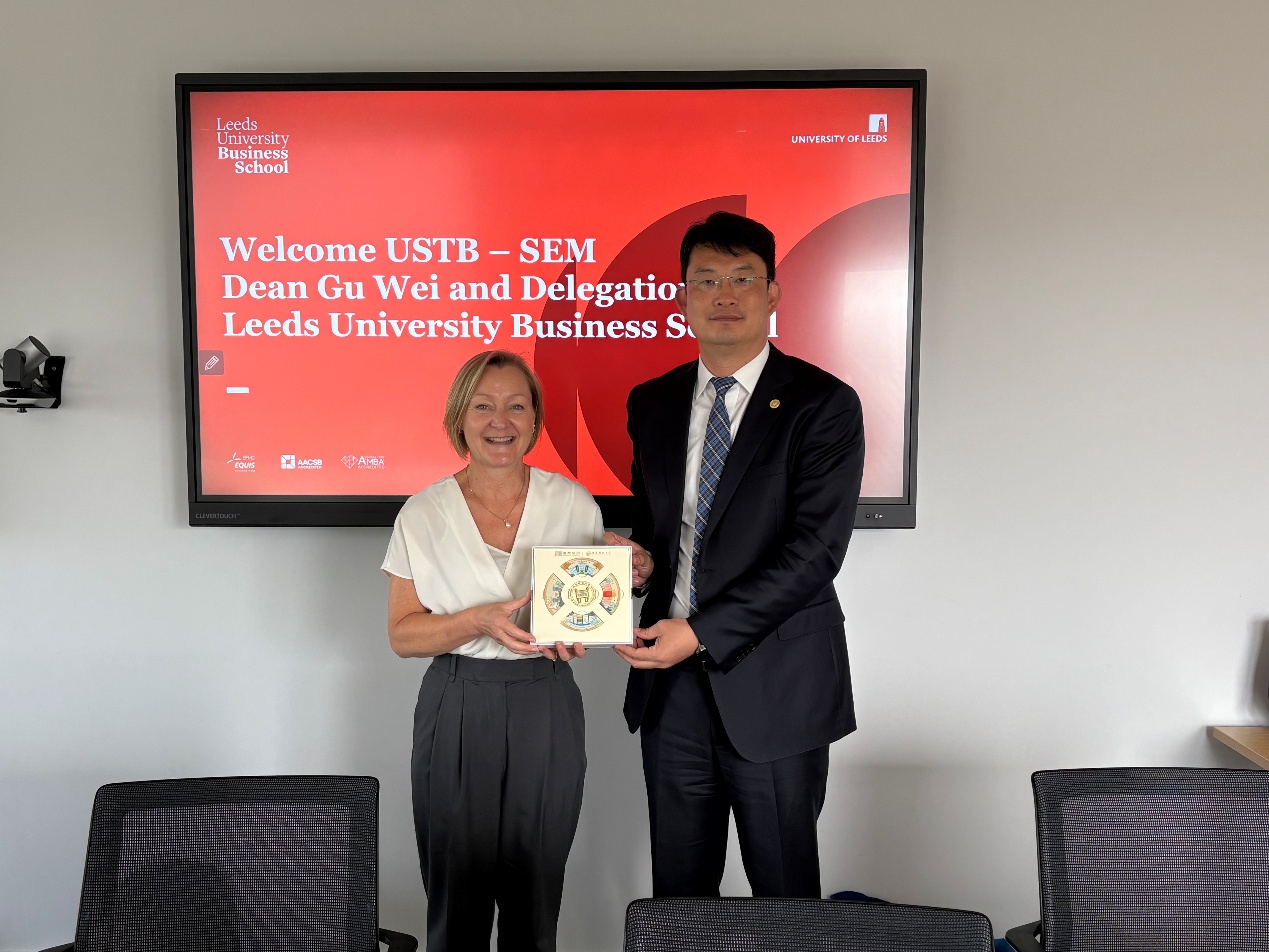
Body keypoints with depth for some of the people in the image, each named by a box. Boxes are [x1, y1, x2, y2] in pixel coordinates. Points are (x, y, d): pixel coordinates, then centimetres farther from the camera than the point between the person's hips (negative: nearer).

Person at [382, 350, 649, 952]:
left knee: (535, 900, 11)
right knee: (457, 897, 9)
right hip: (456, 710, -1)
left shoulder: (574, 504, 1)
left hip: (547, 708, 1)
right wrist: (481, 621, -18)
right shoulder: (423, 514, -2)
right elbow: (401, 634, -2)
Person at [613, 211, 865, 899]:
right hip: (671, 682, 5)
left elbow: (817, 547, -16)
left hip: (774, 686, -4)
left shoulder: (823, 404, -9)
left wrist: (701, 630, -20)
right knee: (677, 886, 18)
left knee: (784, 887, 13)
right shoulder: (652, 402, 8)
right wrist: (637, 554, -4)